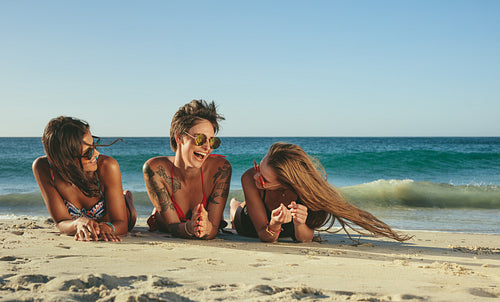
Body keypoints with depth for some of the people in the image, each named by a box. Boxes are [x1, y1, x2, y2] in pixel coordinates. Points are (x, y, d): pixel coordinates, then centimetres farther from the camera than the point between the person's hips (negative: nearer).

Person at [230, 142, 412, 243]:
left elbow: (305, 239, -31)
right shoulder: (249, 179, -45)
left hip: (287, 230, 1)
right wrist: (273, 228, -62)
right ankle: (236, 208, 62)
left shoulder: (307, 189, -43)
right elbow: (263, 235, -40)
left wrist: (300, 226, -53)